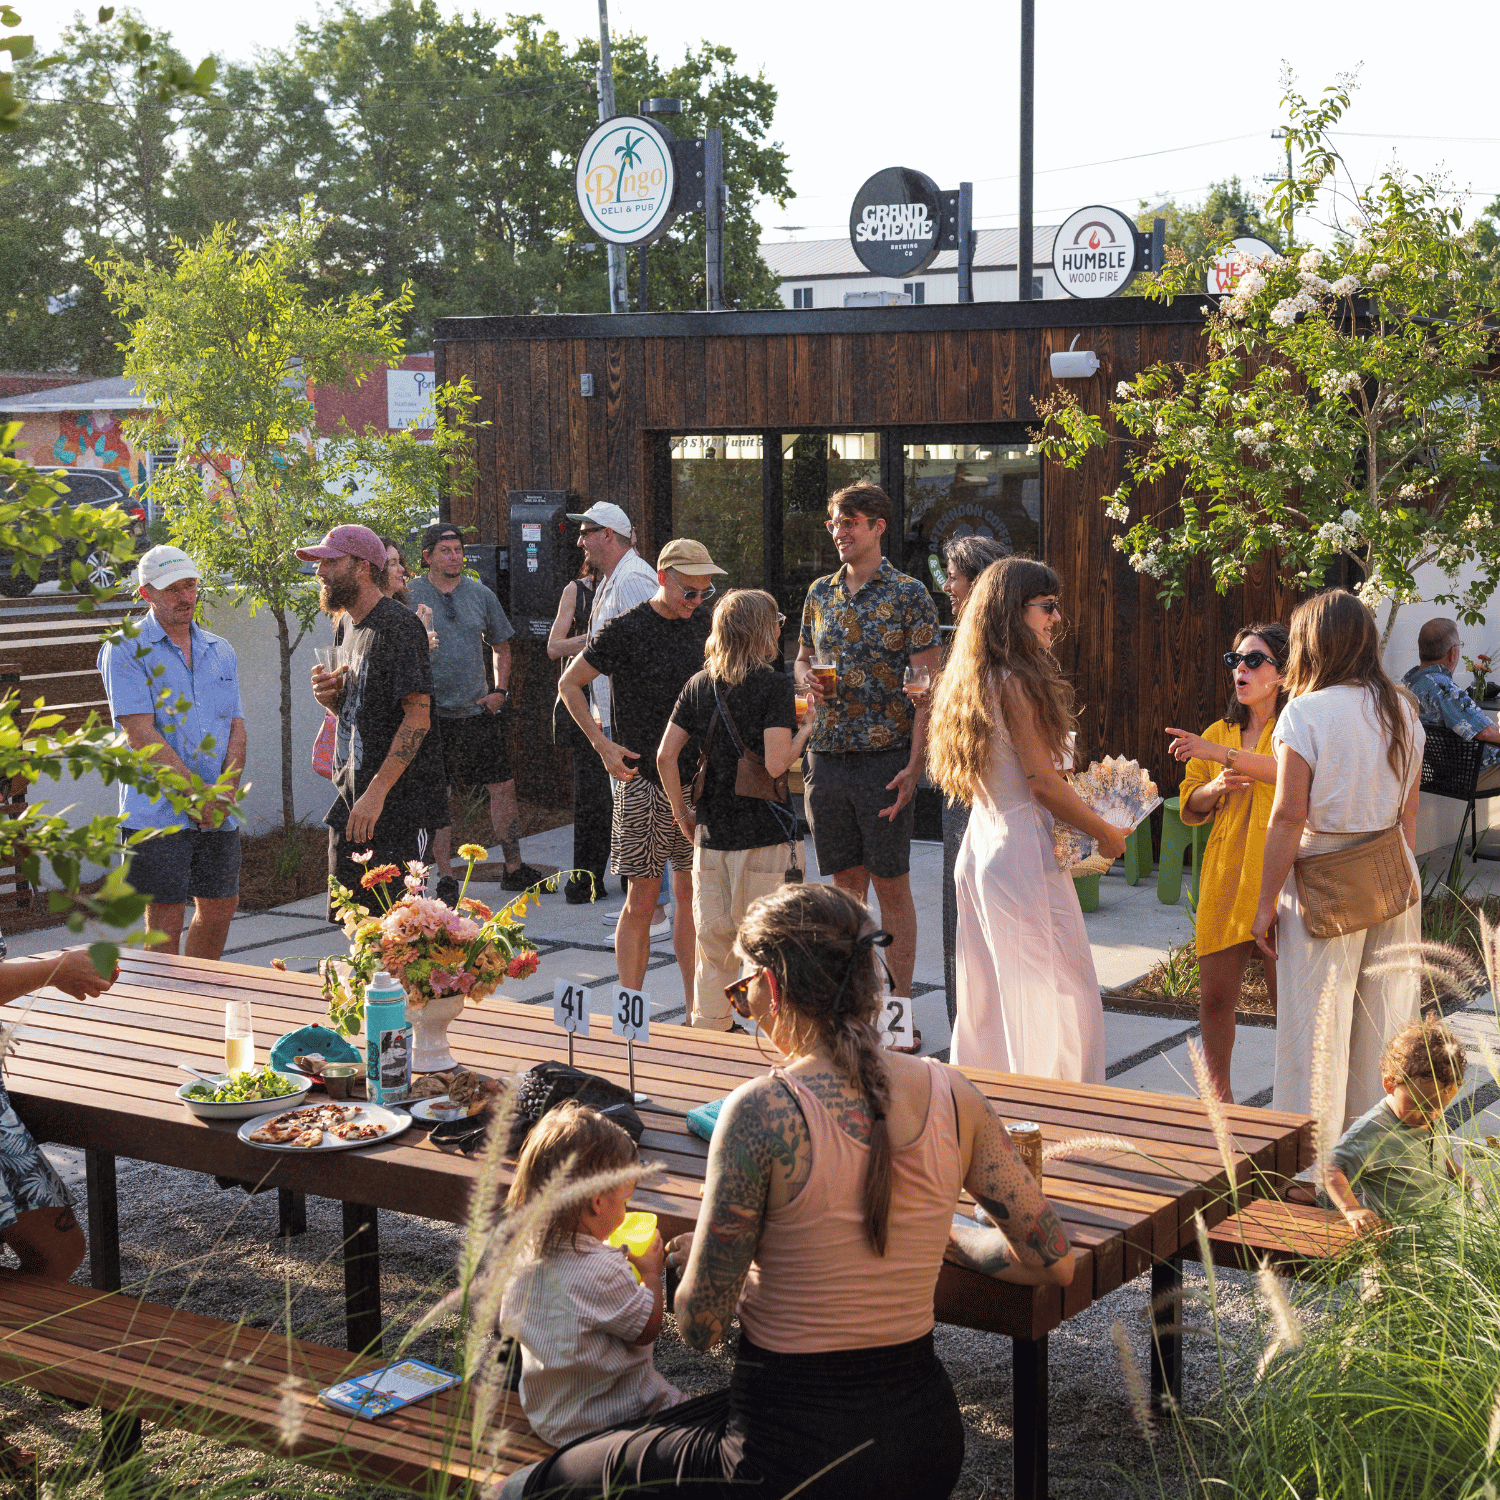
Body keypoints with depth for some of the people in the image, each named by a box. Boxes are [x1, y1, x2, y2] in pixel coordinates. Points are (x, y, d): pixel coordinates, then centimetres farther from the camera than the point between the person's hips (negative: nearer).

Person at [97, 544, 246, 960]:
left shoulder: (221, 651, 13)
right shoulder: (125, 650, -5)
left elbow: (237, 730, 9)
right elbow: (140, 734, -13)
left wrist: (225, 792, -8)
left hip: (219, 814, 6)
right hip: (157, 812, -6)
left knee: (221, 908, 12)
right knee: (166, 917, -3)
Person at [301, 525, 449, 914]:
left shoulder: (398, 626, -15)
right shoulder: (346, 625, 14)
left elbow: (418, 715, -21)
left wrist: (376, 792, -25)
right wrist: (331, 697, 0)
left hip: (398, 802, -9)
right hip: (350, 795, 9)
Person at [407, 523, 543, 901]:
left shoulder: (480, 595, 8)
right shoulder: (409, 596, -2)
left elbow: (501, 646, 19)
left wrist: (500, 689, 7)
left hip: (480, 712, 3)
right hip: (433, 714, -3)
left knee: (503, 786, 4)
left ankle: (514, 869, 16)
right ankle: (446, 880, 9)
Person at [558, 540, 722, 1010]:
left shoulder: (700, 624, 10)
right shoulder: (626, 630, -8)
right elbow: (569, 684, -1)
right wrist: (603, 744, -8)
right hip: (643, 779, -6)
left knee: (692, 893, 8)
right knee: (643, 898, -3)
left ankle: (697, 1013, 15)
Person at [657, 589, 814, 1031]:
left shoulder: (699, 684, 6)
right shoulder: (774, 684, -10)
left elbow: (665, 756, 3)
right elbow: (775, 764, -17)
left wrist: (683, 813, 12)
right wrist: (806, 729, 0)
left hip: (712, 829, 5)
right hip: (765, 833, -5)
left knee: (713, 936, 14)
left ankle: (710, 1026, 21)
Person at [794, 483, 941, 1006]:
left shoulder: (908, 595, -4)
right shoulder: (820, 593, 12)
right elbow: (803, 658, 24)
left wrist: (914, 765, -16)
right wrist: (805, 678, -2)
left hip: (885, 760, -5)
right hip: (826, 759, 5)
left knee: (890, 886, 1)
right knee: (845, 882, 11)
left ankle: (898, 1004, 8)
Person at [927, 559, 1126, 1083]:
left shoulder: (973, 680, 11)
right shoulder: (1016, 683, -16)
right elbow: (1042, 782, -16)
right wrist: (1106, 834, -3)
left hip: (978, 847, 9)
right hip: (1021, 852, -9)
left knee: (987, 1000, 16)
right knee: (1064, 1000, -1)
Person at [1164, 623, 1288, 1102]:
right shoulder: (1219, 732, 17)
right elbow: (1189, 809, 21)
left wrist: (1218, 753, -27)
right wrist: (1214, 788, -2)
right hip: (1224, 879, 5)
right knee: (1214, 998, 6)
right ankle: (1218, 1097, 23)